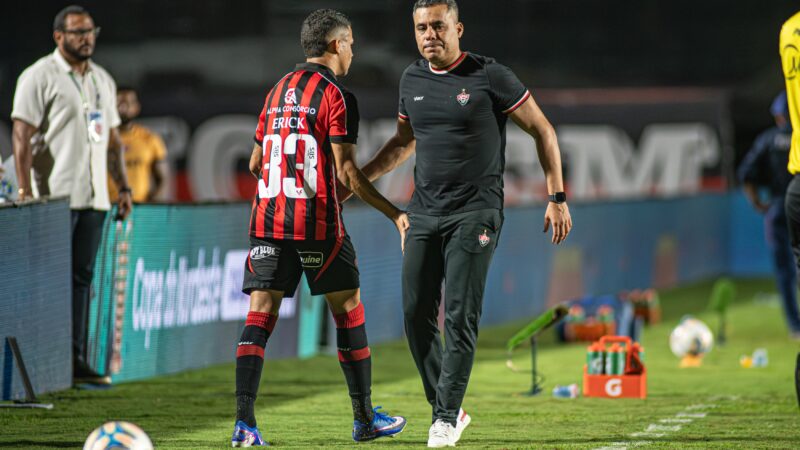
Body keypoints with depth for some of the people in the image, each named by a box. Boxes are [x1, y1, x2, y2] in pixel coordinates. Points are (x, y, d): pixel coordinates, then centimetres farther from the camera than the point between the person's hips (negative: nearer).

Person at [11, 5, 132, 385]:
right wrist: (25, 192, -17)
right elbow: (22, 136, -9)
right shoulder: (39, 76, -4)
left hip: (94, 197, 7)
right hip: (55, 196, -7)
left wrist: (123, 186, 15)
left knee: (82, 277, 7)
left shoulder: (102, 80, 18)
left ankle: (76, 359, 9)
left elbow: (111, 139, 23)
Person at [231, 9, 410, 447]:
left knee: (261, 313, -1)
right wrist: (394, 214, -5)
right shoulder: (335, 95, -6)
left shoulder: (277, 91, 15)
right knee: (348, 309, 9)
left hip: (268, 218, 5)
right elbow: (346, 171, -11)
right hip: (317, 222, -5)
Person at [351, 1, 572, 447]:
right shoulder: (413, 79, 10)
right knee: (417, 314, 1)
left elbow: (542, 130, -1)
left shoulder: (489, 76, -7)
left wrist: (558, 198, -4)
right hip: (425, 212, 6)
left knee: (460, 317, -10)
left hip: (475, 214, -6)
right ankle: (446, 409, 14)